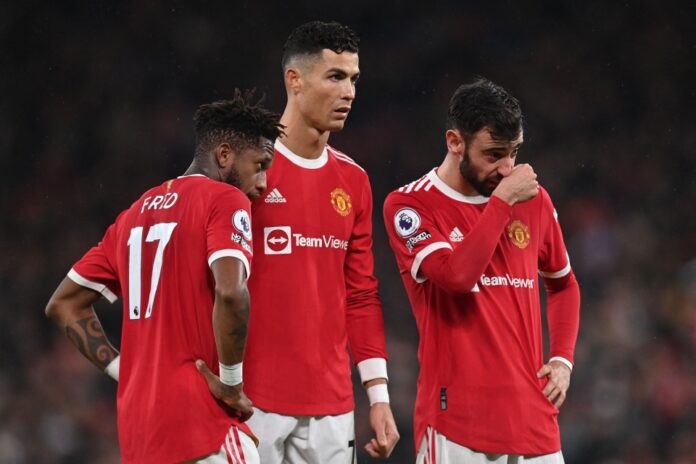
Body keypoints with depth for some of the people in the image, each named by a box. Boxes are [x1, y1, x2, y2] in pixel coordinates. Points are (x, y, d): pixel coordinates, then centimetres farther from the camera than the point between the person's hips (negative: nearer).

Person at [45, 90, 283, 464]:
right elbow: (230, 292, -22)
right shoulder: (225, 200, -5)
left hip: (137, 424, 8)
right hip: (199, 419, -8)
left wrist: (123, 372, 15)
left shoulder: (136, 212, 18)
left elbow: (64, 304, 22)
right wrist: (230, 382, -11)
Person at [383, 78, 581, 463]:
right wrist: (503, 201, -13)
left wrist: (562, 359, 11)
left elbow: (563, 284, 26)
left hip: (533, 415, 5)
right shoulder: (409, 205, -4)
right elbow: (456, 275, -20)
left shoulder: (534, 200, 11)